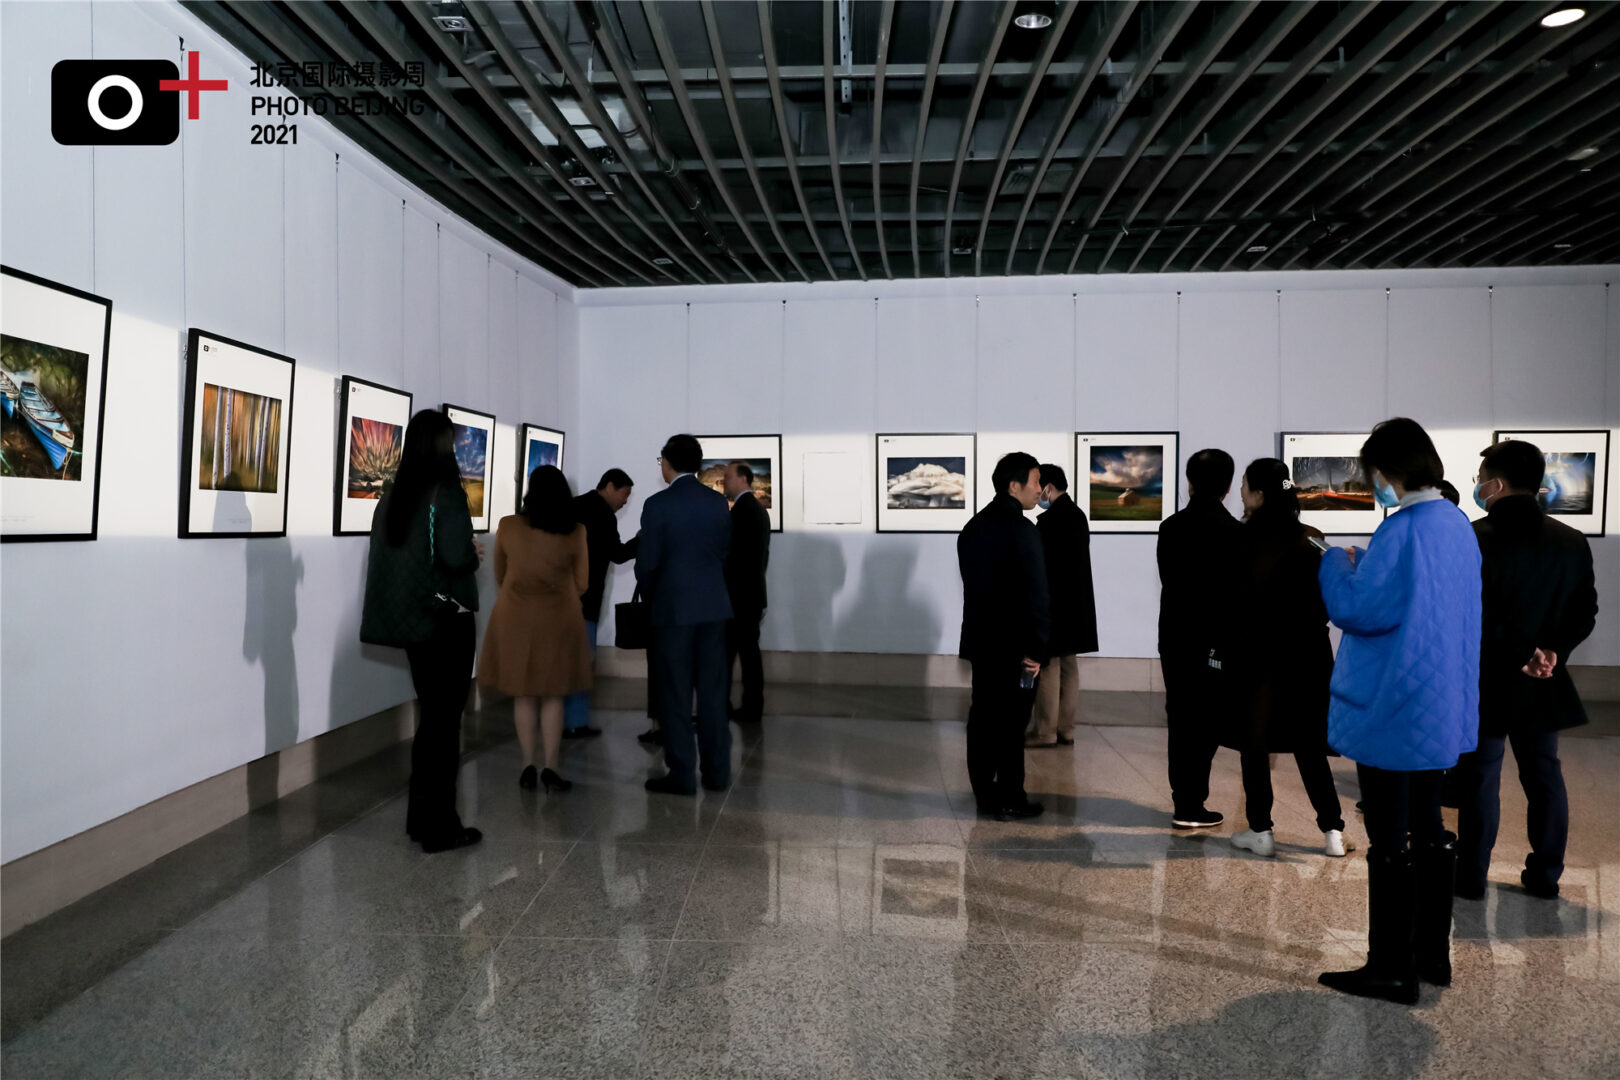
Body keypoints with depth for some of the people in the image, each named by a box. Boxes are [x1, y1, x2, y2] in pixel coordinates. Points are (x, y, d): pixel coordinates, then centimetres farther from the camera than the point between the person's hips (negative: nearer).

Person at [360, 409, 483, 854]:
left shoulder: (393, 495, 7)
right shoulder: (446, 494, -14)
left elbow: (384, 554, 14)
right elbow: (456, 557, -24)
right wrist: (474, 554, -1)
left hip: (410, 618, 7)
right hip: (446, 619, -7)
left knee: (429, 716, 17)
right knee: (445, 721, 1)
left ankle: (421, 817, 25)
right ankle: (439, 828, 9)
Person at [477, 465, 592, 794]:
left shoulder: (507, 526, -4)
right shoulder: (576, 532, -5)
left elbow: (499, 576, 8)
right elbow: (582, 584, 2)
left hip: (515, 616, 1)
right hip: (558, 619, 0)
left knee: (523, 694, 10)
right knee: (552, 695, 10)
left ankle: (528, 767, 11)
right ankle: (549, 768, 6)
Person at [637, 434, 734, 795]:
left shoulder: (658, 505, -11)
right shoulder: (718, 502, 3)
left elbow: (647, 563, -9)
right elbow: (724, 552, 7)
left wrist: (650, 595, 11)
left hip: (673, 607, -4)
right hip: (713, 605, 5)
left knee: (675, 693, 4)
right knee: (712, 691, 10)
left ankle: (682, 775, 8)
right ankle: (717, 772, 16)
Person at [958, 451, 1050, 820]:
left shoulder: (973, 527, 10)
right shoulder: (1021, 530, -16)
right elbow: (1035, 594, -19)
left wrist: (978, 628, 17)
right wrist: (1036, 648, -14)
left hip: (980, 639, 8)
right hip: (1012, 644, -8)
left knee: (983, 716, 11)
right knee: (1011, 720, 0)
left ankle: (984, 794, 19)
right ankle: (1008, 799, 8)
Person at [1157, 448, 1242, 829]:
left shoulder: (1170, 527, 2)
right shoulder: (1233, 531, -12)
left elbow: (1168, 582, 8)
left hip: (1174, 637, 5)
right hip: (1213, 640, -5)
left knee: (1181, 721, 11)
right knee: (1205, 725, 2)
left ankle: (1183, 801, 16)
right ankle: (1191, 806, 4)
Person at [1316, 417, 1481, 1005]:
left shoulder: (1401, 531, -20)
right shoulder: (1457, 525, 9)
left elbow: (1356, 608, -20)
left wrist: (1336, 561, -4)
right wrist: (1366, 563, 12)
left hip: (1392, 709, -9)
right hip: (1443, 709, 9)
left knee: (1389, 841, 0)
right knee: (1428, 829, 18)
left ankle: (1391, 971, 11)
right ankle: (1433, 956, 30)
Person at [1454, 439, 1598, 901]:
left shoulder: (1472, 539, -16)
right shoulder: (1572, 542, 4)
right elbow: (1585, 611, 4)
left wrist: (1518, 655, -9)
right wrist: (1553, 652, -5)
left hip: (1486, 681, -5)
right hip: (1543, 685, 5)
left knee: (1480, 777, 4)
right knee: (1544, 776, 15)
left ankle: (1471, 877, 13)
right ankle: (1545, 875, 23)